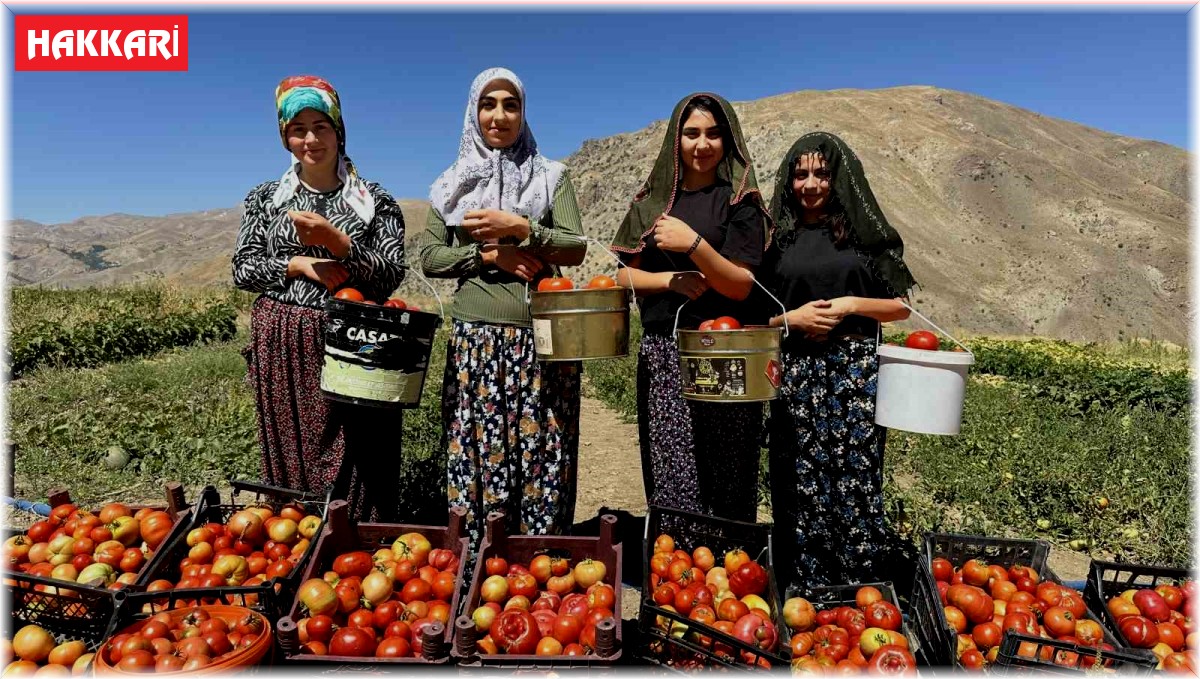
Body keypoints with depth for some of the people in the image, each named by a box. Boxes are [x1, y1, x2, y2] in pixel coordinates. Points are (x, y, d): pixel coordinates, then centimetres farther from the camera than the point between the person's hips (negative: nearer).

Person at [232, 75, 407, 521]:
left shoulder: (375, 201, 4)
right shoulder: (265, 198, 12)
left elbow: (391, 276, -5)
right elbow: (243, 268, 7)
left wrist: (337, 242, -18)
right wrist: (300, 264, -9)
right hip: (280, 347, 2)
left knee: (352, 463, -2)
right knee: (288, 458, 8)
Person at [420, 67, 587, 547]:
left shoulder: (551, 177, 11)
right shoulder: (453, 185, 15)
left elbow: (576, 248, 0)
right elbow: (430, 258, 7)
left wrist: (519, 228, -12)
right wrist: (489, 255, -7)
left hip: (542, 336, -1)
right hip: (475, 337, 1)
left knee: (541, 452, 0)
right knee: (477, 452, 0)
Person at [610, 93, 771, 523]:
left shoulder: (740, 202, 2)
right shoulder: (653, 200, 12)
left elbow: (742, 286, -7)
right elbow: (626, 275, 10)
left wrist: (694, 245, -22)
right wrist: (671, 280, -8)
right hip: (662, 353, 3)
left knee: (725, 477, -2)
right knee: (671, 478, 0)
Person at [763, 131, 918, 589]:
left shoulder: (864, 231, 7)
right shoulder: (777, 238, 10)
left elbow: (900, 307, 8)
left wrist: (853, 304, -8)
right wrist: (792, 318, -8)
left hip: (856, 370, -1)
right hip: (795, 372, 1)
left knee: (856, 478, -4)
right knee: (802, 483, 2)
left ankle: (864, 591, 10)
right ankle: (805, 595, 13)